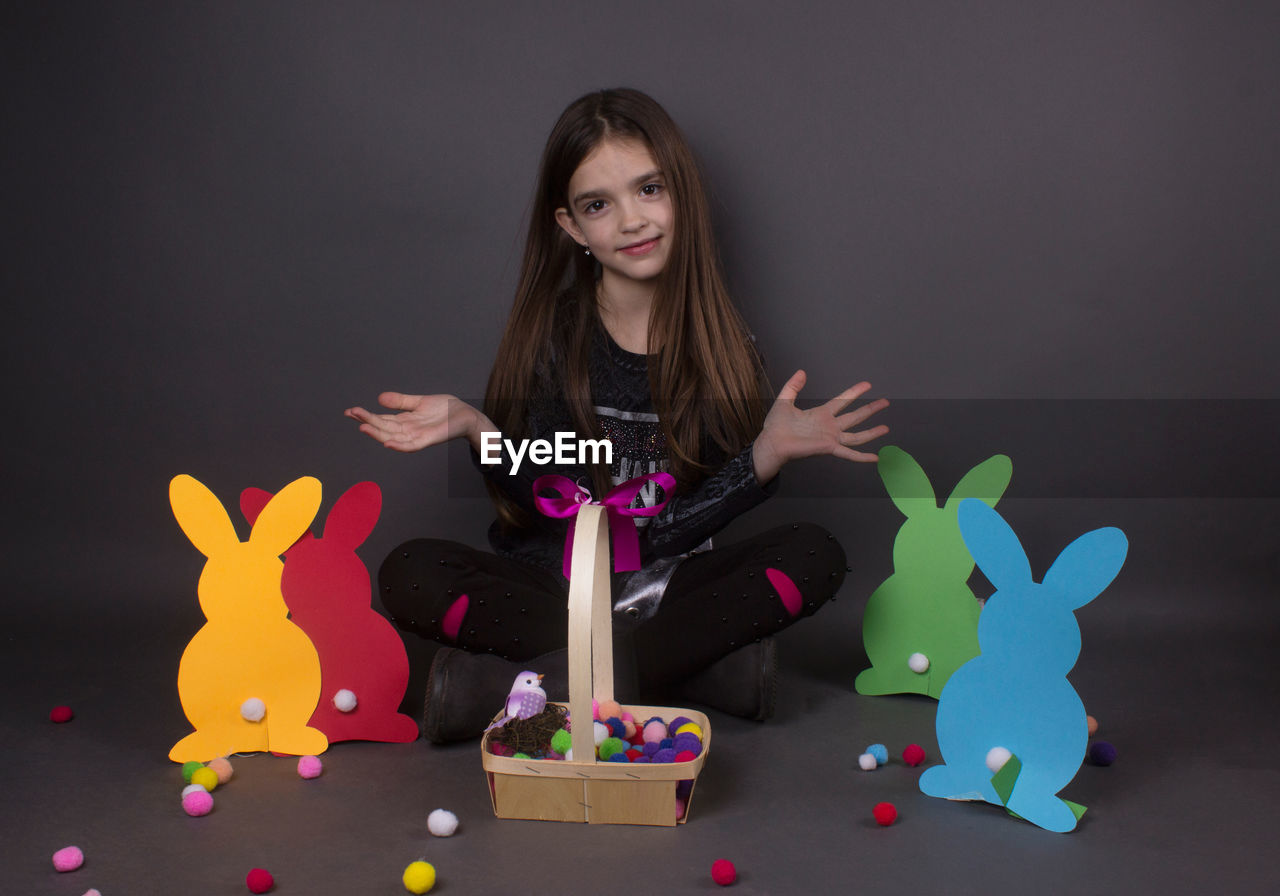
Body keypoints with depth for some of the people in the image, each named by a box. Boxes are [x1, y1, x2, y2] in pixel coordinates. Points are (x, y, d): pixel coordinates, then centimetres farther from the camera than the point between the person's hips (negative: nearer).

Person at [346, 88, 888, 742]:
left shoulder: (721, 341, -3)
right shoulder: (548, 333, -3)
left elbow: (681, 524, -9)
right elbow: (542, 510, -10)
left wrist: (768, 452, -23)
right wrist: (478, 431, -25)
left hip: (664, 588, 1)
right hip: (549, 584, 0)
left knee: (814, 556, -23)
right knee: (410, 575, -26)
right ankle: (705, 665, -25)